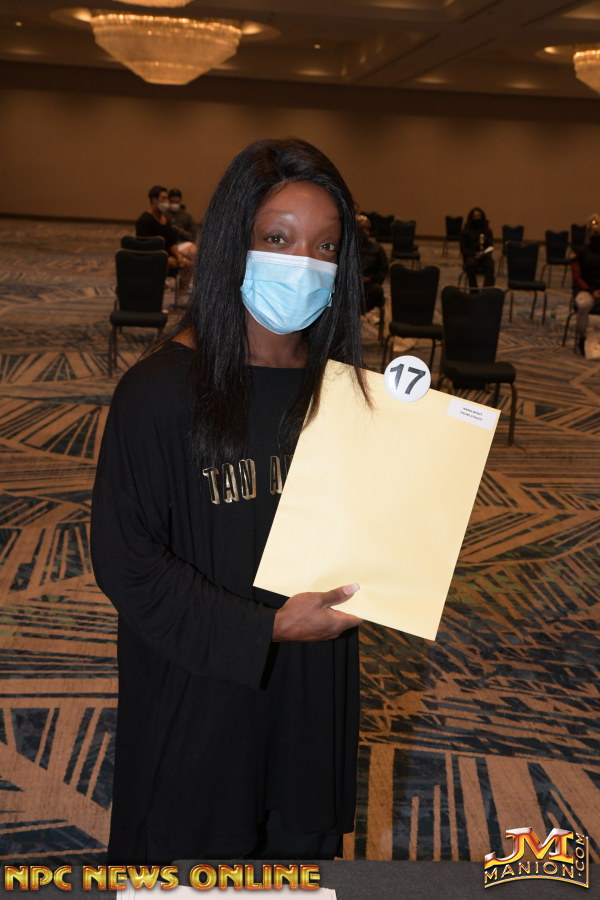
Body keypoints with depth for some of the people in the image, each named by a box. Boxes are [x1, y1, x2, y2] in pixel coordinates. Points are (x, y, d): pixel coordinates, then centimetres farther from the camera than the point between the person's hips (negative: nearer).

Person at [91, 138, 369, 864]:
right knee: (185, 850, 15)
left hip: (311, 691, 4)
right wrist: (265, 628, -20)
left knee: (301, 843, 20)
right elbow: (124, 560, -16)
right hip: (195, 693, -4)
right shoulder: (160, 391, -17)